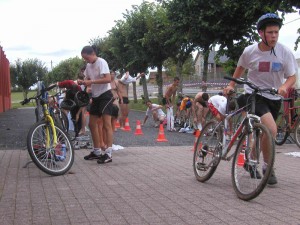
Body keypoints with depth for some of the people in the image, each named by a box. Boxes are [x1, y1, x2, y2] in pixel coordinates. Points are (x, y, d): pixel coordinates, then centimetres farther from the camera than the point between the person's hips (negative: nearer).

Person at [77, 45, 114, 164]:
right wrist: (82, 82, -6)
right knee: (92, 124, 11)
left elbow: (108, 79, -22)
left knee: (107, 124, -12)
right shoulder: (89, 65, 11)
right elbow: (88, 79, 17)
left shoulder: (101, 62, -12)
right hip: (95, 96, 9)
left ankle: (108, 154, -14)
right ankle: (97, 151, 20)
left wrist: (91, 81, -25)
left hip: (105, 95, -9)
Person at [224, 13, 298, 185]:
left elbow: (292, 76, -6)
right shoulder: (250, 51, -9)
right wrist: (231, 85, 7)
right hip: (254, 96, -3)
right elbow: (241, 68, 12)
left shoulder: (285, 52, -10)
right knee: (271, 129, -26)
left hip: (274, 99, 3)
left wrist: (284, 87, -26)